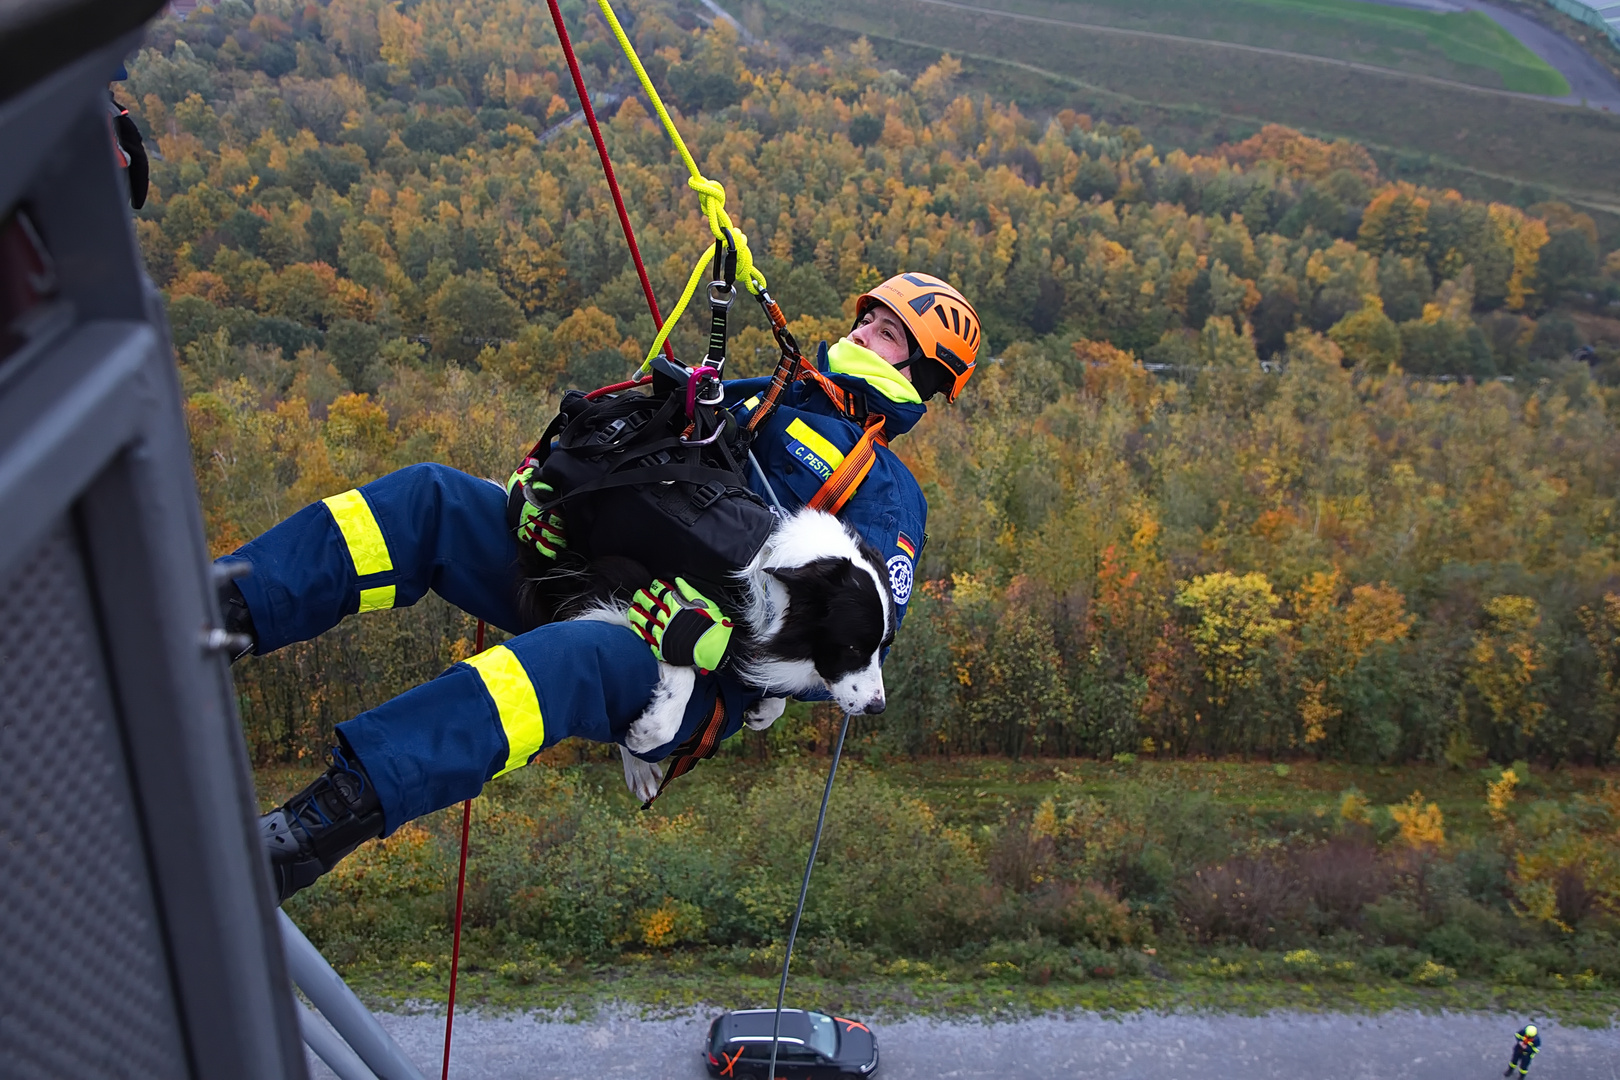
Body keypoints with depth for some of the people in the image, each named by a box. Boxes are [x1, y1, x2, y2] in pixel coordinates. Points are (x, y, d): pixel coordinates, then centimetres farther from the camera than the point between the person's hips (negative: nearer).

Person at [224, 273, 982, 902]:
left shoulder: (889, 497, 7)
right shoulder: (753, 396, 26)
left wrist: (724, 633, -24)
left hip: (691, 674, -6)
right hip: (588, 580, 6)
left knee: (573, 657, -39)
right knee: (429, 499, -14)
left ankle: (327, 820, -48)